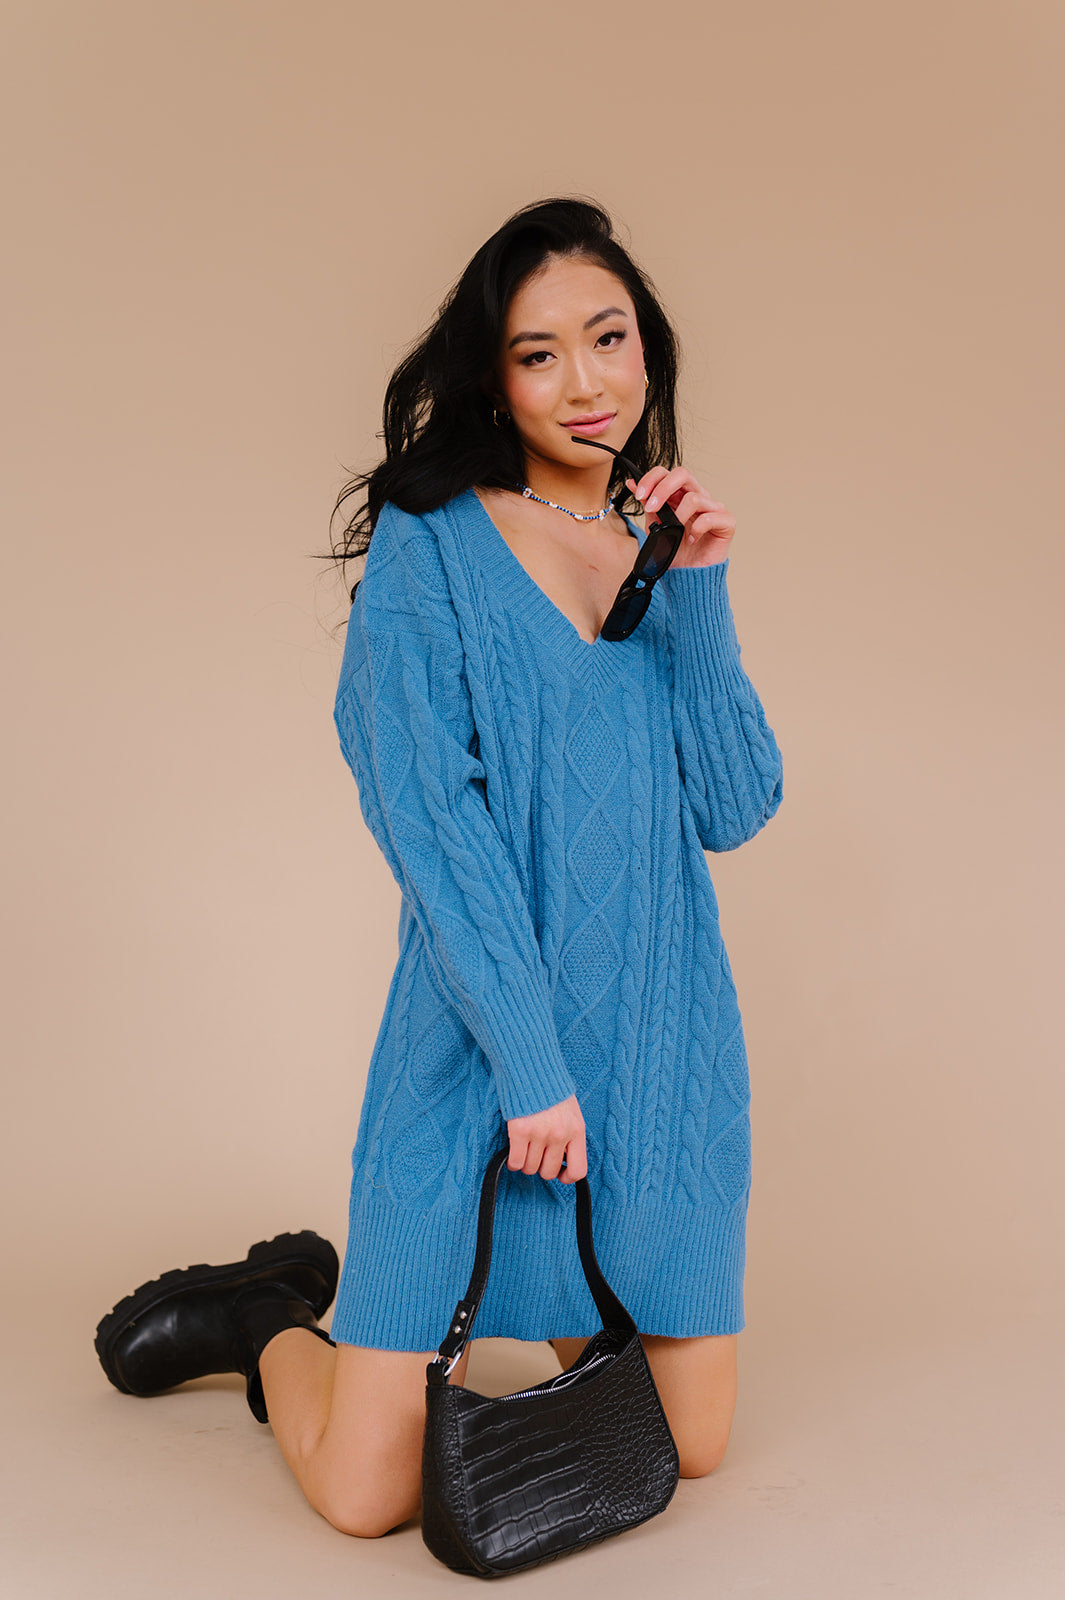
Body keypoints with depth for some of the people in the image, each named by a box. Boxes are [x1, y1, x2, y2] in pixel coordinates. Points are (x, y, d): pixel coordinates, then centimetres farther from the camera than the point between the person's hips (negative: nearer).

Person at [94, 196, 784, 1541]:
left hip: (662, 1047, 5)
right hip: (480, 1047, -4)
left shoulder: (662, 563, 11)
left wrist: (697, 599, -7)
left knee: (690, 1453, 11)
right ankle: (273, 1322, 29)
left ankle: (560, 1318, 39)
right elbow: (426, 816, -12)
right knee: (369, 1498, -2)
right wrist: (530, 1060, -17)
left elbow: (736, 811, 3)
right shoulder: (429, 544, -4)